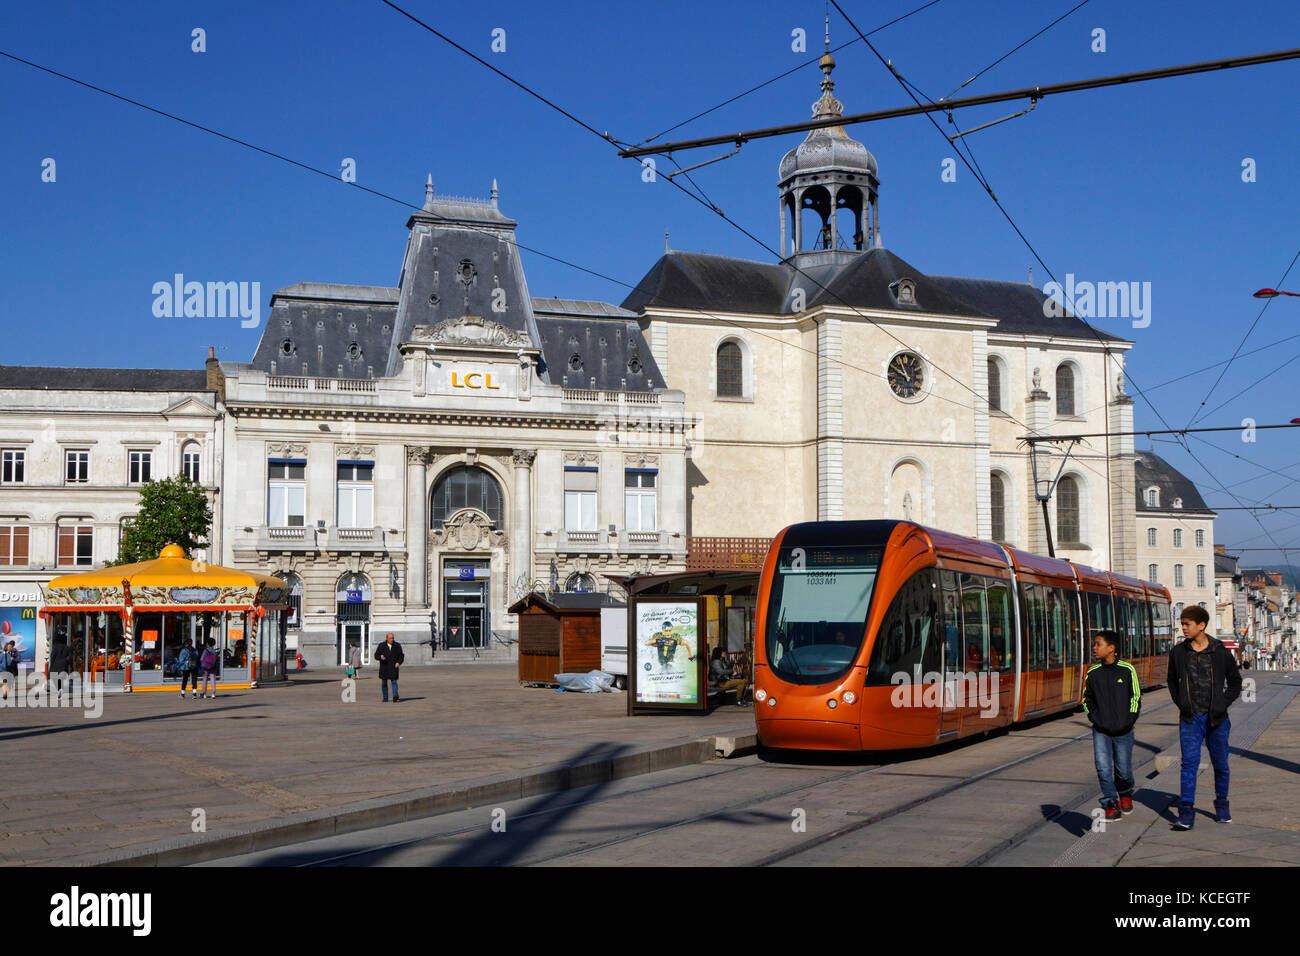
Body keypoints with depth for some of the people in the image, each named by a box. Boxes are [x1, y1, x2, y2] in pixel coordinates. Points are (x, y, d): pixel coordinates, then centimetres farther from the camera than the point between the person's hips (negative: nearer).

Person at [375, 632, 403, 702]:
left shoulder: (397, 646, 4)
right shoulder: (381, 646, 2)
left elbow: (401, 656, 8)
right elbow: (376, 655, 2)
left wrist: (399, 662, -11)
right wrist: (380, 657, -20)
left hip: (393, 667, -1)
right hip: (384, 668, 1)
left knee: (394, 681, -13)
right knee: (384, 682, 7)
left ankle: (395, 696, -25)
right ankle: (385, 698, 17)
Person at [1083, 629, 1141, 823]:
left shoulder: (1127, 670, -5)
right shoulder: (1092, 673, 1)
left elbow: (1136, 696, 6)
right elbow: (1087, 698, 15)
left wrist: (1131, 718, -1)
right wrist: (1093, 717, 4)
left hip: (1123, 730, -1)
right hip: (1100, 731, 1)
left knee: (1123, 769, 8)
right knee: (1103, 768, -10)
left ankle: (1125, 795, 37)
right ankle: (1111, 805, 0)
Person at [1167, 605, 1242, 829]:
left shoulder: (1220, 651, -2)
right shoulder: (1178, 652, 2)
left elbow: (1235, 680, 10)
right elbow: (1172, 680, 16)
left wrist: (1224, 703, -1)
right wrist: (1180, 703, 4)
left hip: (1216, 718, 0)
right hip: (1190, 718, 0)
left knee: (1220, 765, 10)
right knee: (1189, 763, -9)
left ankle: (1221, 806, 31)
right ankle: (1186, 814, -9)